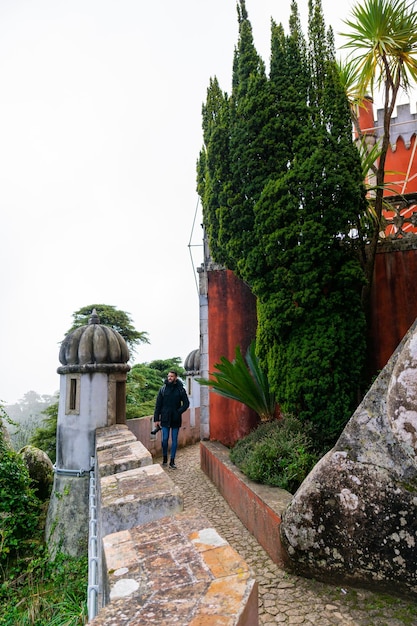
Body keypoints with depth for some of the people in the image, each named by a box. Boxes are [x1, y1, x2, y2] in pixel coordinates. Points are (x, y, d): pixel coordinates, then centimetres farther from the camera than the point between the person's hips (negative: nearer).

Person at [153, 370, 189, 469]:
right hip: (165, 419, 0)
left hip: (176, 419, 0)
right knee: (165, 439, 2)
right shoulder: (163, 389, -2)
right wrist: (156, 419, -2)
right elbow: (158, 405, 1)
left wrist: (179, 412, -13)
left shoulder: (180, 389, -3)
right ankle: (165, 459, 23)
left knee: (174, 440, 6)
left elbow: (186, 403, 1)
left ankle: (172, 462, 15)